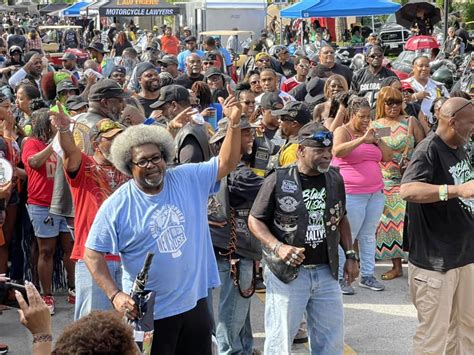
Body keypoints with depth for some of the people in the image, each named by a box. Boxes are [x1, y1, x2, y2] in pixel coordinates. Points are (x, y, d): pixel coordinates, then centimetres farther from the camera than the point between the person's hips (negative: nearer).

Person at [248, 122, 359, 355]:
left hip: (326, 272, 5)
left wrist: (350, 255, 10)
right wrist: (278, 247, -18)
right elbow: (255, 220, -5)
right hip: (286, 272, -5)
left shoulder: (335, 179, 6)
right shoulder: (278, 180, -9)